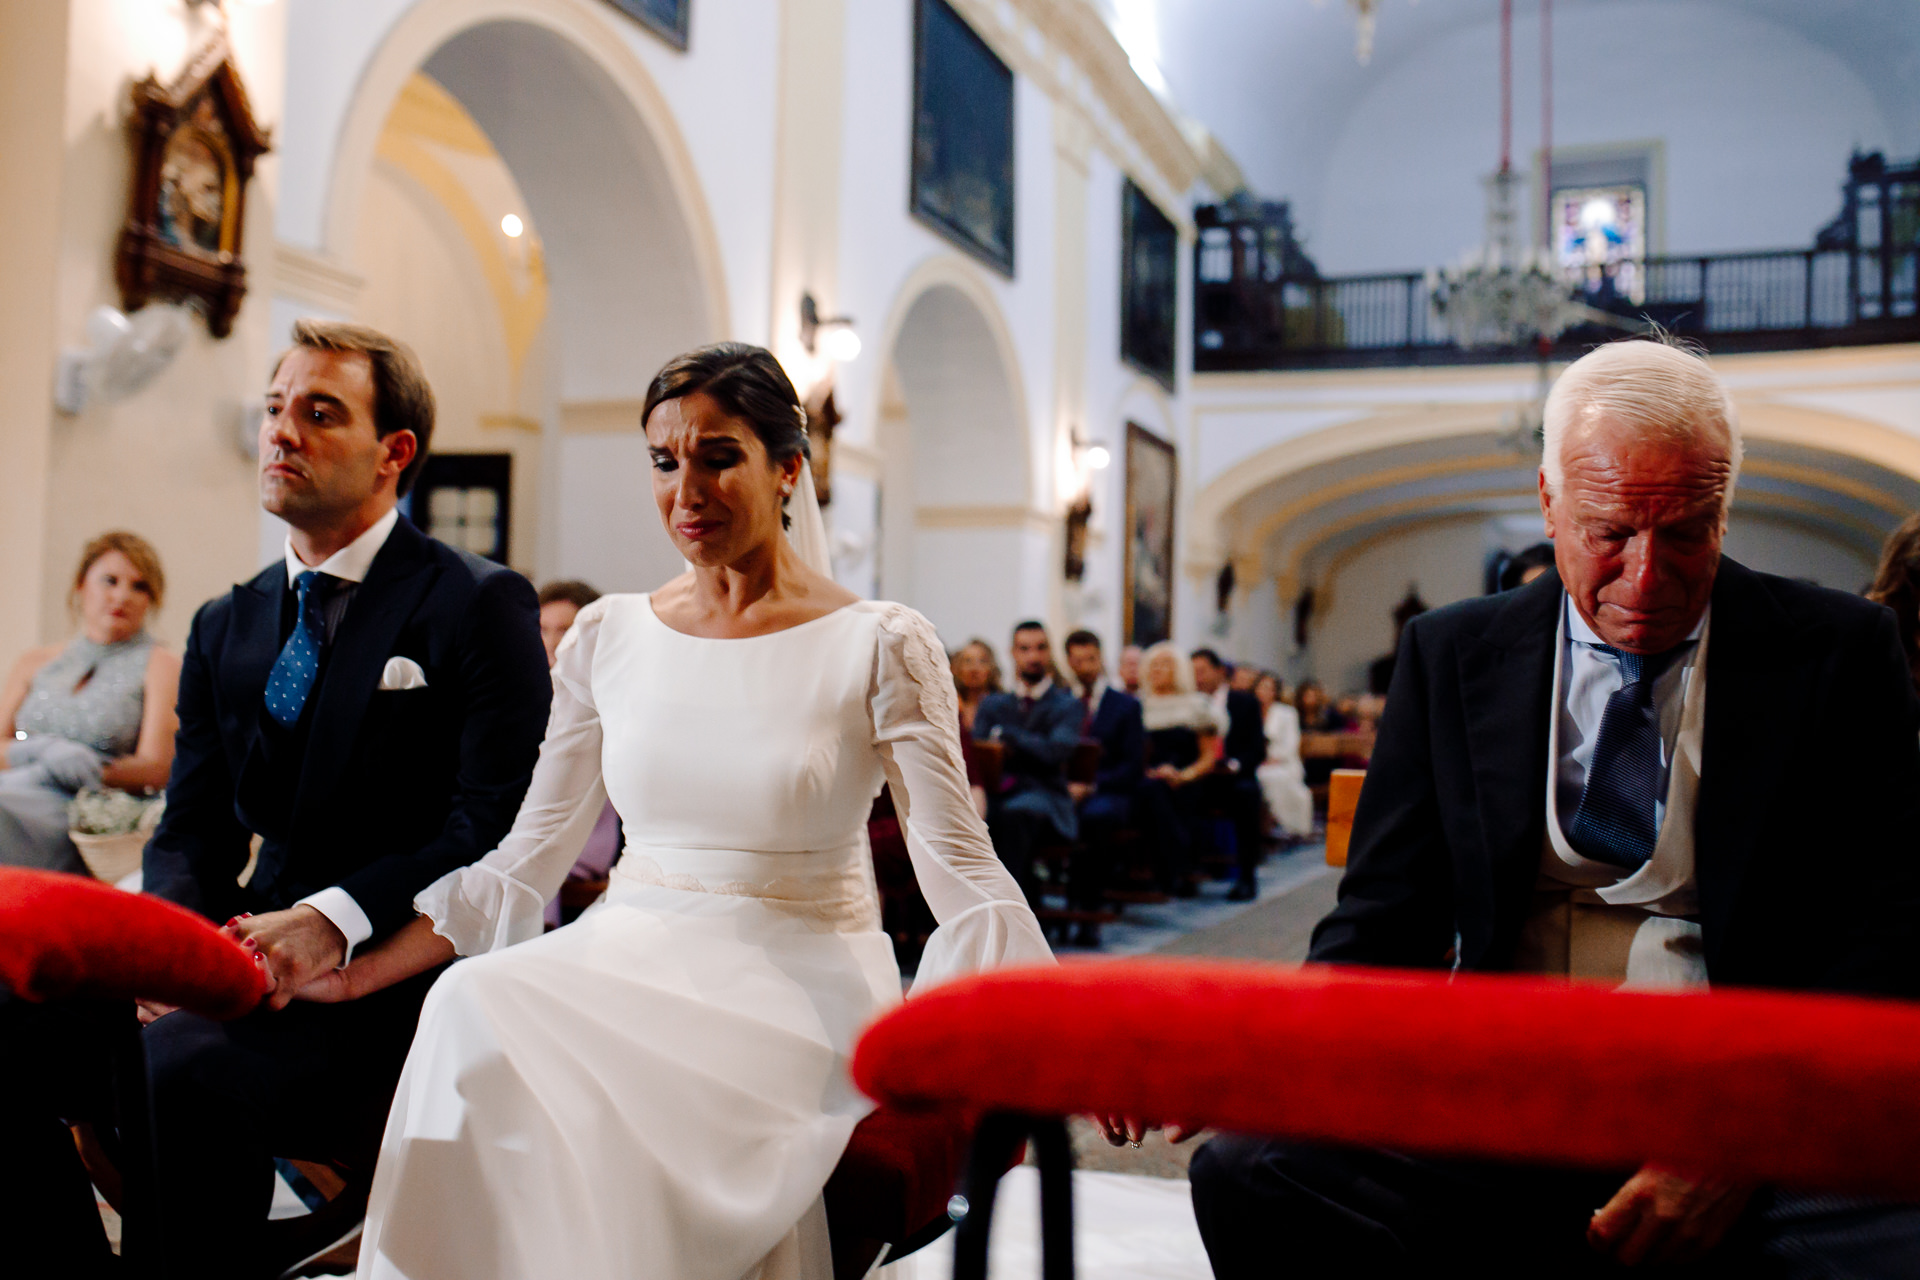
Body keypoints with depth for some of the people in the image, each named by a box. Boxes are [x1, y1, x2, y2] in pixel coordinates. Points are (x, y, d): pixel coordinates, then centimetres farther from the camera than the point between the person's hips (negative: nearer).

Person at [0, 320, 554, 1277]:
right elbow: (190, 830, 13)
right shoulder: (226, 626, 17)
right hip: (243, 953, 6)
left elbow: (493, 828, -11)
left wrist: (334, 919, -22)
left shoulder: (479, 606, -3)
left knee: (188, 1069, -31)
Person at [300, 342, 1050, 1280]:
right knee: (478, 1009, -30)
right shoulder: (608, 636, 9)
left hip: (803, 988, -4)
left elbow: (962, 871, -5)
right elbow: (523, 860, 11)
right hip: (630, 960, 4)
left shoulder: (880, 647, -3)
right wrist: (351, 975, 2)